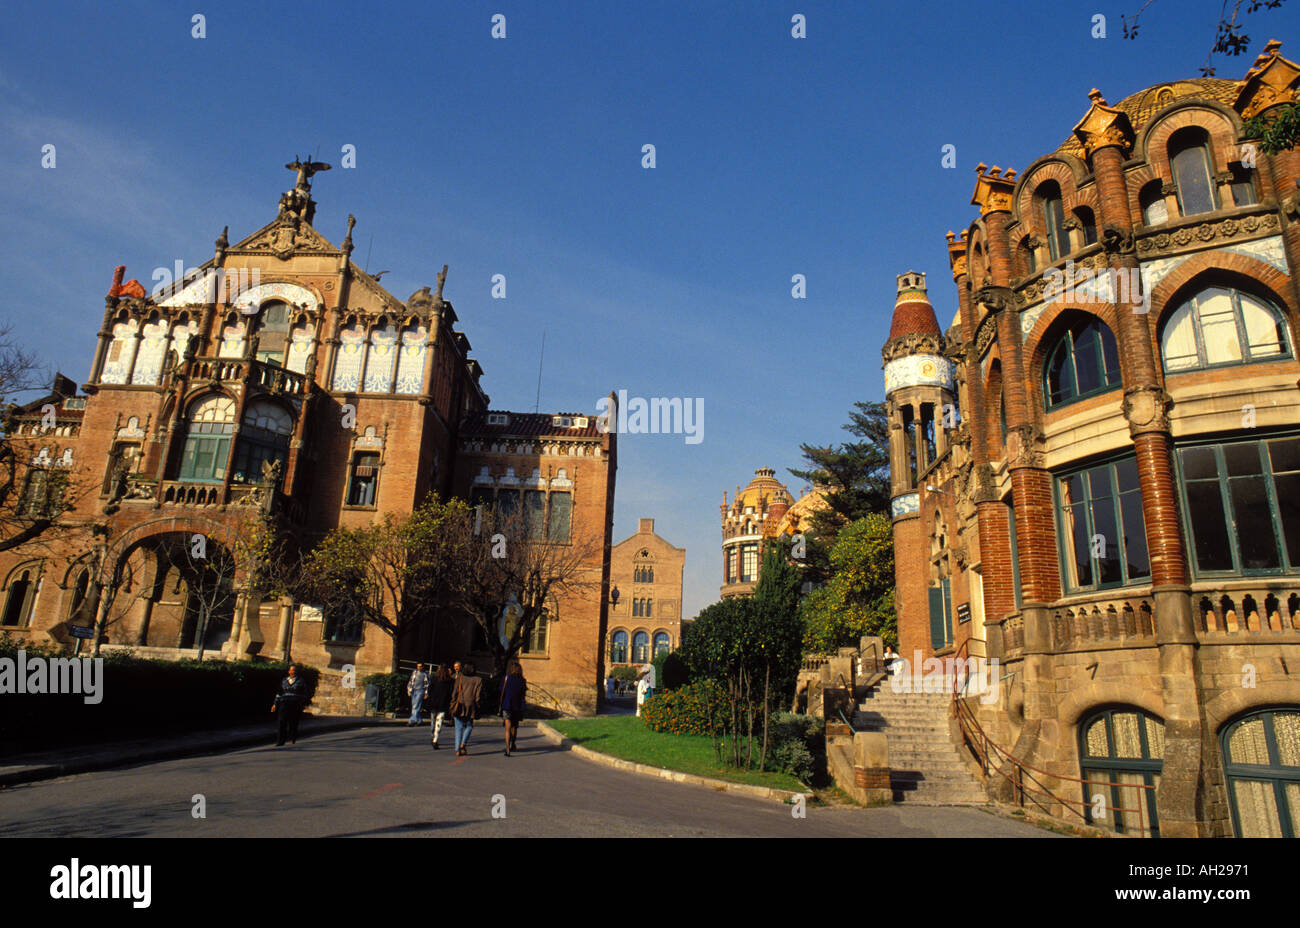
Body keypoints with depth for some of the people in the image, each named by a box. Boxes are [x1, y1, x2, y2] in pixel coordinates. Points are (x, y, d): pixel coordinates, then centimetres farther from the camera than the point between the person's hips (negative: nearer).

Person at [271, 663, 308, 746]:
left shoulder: (301, 681, 6)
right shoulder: (284, 681, 13)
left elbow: (304, 694, 5)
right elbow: (279, 693, 16)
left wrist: (301, 704, -4)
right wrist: (275, 704, 10)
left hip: (295, 705, -2)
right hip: (284, 704, 2)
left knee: (293, 723, 0)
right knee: (282, 722, -8)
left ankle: (292, 740, 14)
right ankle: (281, 741, -6)